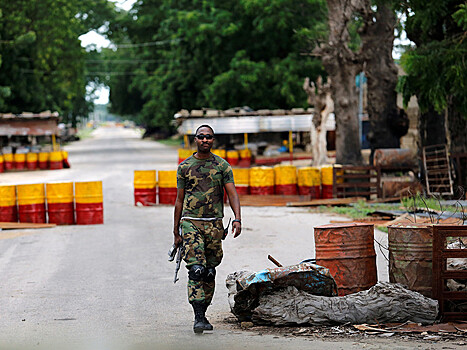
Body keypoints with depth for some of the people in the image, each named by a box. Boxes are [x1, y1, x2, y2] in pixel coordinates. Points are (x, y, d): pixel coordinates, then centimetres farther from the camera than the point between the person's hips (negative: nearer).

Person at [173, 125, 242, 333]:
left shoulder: (222, 166, 7)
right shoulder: (185, 167, 7)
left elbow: (232, 193, 0)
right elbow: (179, 200, 11)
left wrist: (237, 219, -17)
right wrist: (176, 232, 9)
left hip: (214, 224, 2)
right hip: (190, 222, -2)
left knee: (210, 272, 7)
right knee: (196, 269, -14)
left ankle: (203, 312, 20)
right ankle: (198, 317, -17)